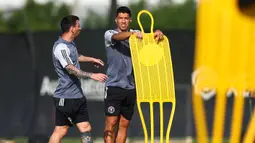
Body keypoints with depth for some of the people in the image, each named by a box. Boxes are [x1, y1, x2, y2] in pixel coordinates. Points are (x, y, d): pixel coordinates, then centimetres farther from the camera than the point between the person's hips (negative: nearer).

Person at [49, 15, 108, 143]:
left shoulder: (70, 44, 13)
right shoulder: (61, 47, -19)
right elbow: (71, 69, -30)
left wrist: (91, 59, 47)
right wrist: (92, 75, -36)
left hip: (77, 96, 10)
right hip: (65, 98, -10)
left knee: (85, 128, 5)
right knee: (60, 131, -4)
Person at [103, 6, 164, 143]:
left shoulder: (136, 35, 11)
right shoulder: (109, 34, -1)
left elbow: (149, 37, -3)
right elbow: (116, 37, -24)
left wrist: (157, 33, -28)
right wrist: (132, 34, -44)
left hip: (131, 87, 4)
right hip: (114, 86, -4)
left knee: (124, 125, 6)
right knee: (111, 123, -8)